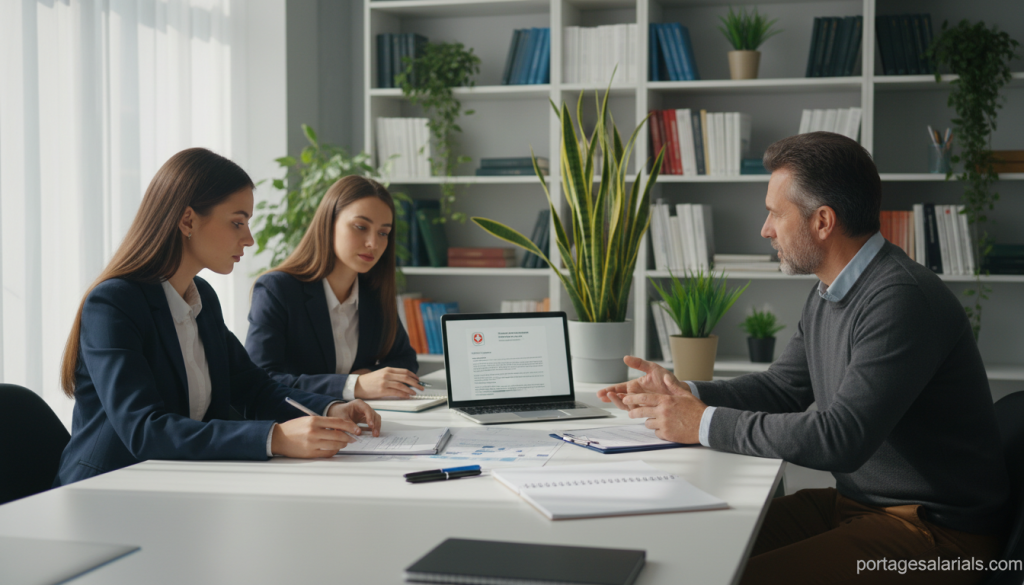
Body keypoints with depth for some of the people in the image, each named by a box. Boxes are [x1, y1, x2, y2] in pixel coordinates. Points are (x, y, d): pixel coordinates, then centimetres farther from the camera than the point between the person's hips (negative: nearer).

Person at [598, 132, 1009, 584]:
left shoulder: (903, 300, -23)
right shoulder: (828, 295, 9)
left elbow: (841, 438, -29)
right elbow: (783, 387, 19)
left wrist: (705, 424, -21)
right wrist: (684, 393, 3)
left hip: (933, 531, -9)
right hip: (854, 502, 9)